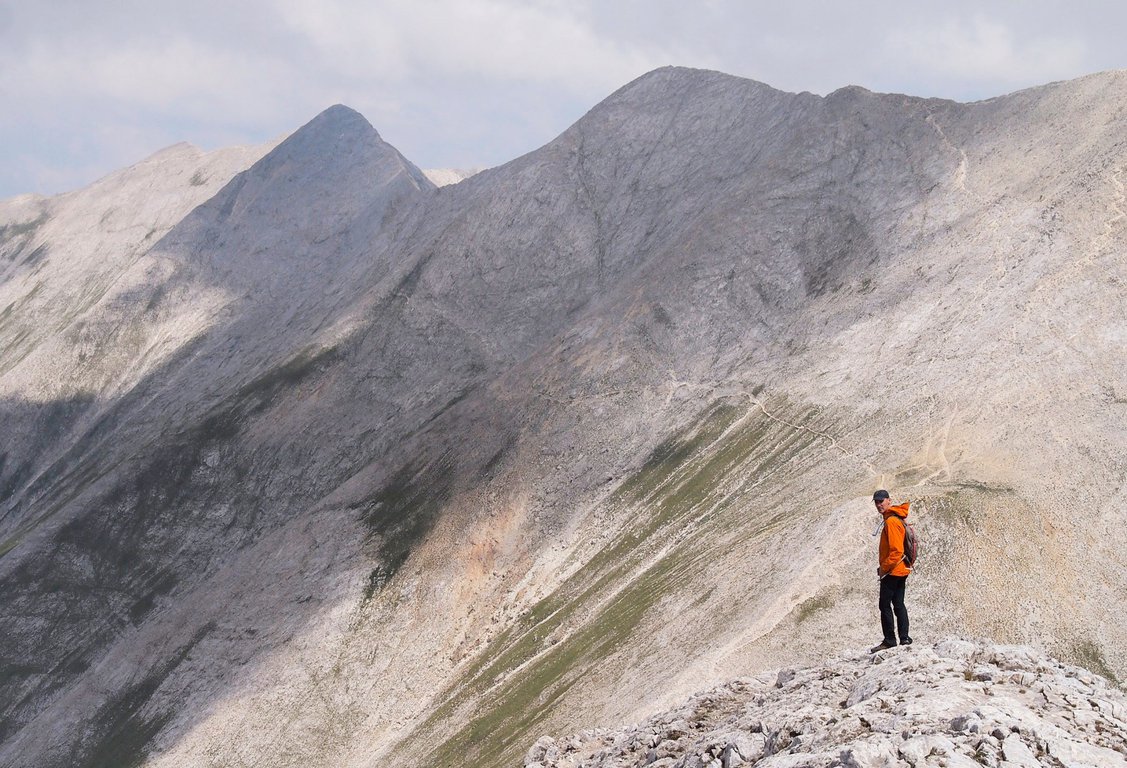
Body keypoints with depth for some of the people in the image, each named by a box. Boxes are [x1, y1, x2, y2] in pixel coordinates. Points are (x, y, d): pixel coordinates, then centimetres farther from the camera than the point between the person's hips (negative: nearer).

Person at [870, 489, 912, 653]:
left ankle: (889, 640, -3)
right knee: (898, 604, 13)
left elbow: (896, 551, -24)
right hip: (901, 570, 10)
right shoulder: (897, 519, 14)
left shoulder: (891, 521, -18)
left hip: (892, 571, -10)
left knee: (885, 605, -5)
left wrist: (884, 568, -14)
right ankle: (904, 638, 15)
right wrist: (884, 567, 17)